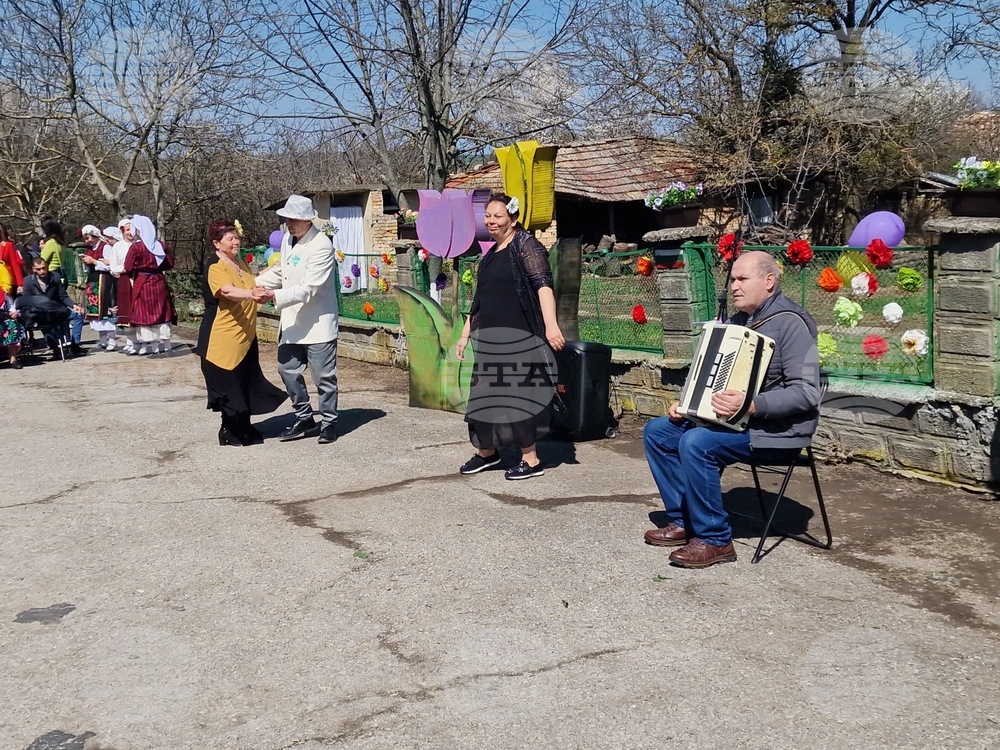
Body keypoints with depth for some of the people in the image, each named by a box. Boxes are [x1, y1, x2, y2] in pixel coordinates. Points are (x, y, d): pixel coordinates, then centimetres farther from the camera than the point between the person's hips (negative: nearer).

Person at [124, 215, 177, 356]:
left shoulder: (136, 246, -11)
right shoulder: (160, 245, 2)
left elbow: (128, 268, -12)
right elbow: (170, 264, 8)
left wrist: (136, 271, 8)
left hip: (142, 283, -4)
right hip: (159, 282, 4)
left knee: (145, 312, 3)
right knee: (162, 311, 10)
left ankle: (149, 345, 3)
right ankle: (165, 343, 13)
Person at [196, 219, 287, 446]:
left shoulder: (240, 263, 13)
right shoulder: (215, 267, -15)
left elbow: (251, 280, 32)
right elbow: (228, 291, -33)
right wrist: (250, 293, -51)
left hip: (245, 334, 9)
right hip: (223, 336, -9)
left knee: (247, 382, 12)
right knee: (228, 384, -1)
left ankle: (244, 428, 23)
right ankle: (229, 431, 10)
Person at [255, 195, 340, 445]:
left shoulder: (321, 245, -19)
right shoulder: (288, 239, 7)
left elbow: (308, 289, -23)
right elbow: (280, 272, 19)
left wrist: (275, 296, -27)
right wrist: (254, 284, 5)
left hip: (317, 321, -8)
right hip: (292, 321, 8)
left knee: (323, 375, 1)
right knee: (288, 369, 11)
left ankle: (328, 422, 16)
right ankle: (305, 419, 24)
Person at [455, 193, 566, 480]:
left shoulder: (525, 244, -6)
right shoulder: (490, 255, 18)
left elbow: (543, 284, -17)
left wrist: (550, 325, -29)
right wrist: (466, 334, 22)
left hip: (518, 337, -8)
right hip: (489, 338, 8)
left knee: (518, 395, -5)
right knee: (486, 394, 12)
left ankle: (531, 460, 4)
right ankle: (486, 451, 27)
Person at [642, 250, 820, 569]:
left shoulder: (790, 323, -15)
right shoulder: (738, 320, 13)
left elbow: (806, 392, -23)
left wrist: (751, 405, -33)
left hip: (777, 429, -9)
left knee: (697, 443, -30)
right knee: (657, 431, 0)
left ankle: (715, 540, -17)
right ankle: (684, 521, 6)